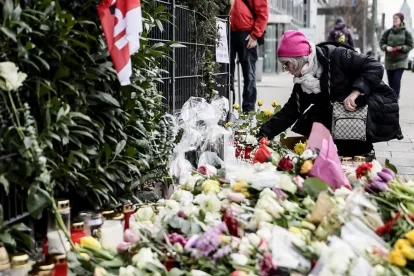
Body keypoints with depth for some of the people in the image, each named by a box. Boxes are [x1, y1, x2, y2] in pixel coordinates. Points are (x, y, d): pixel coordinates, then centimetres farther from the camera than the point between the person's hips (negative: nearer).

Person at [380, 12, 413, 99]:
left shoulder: (406, 33, -2)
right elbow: (381, 43, 5)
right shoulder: (388, 32, 2)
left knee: (397, 80, -14)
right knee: (390, 81, 8)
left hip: (401, 60, -3)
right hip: (389, 60, 3)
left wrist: (401, 48, -18)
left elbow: (410, 46, 0)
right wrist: (386, 47, -16)